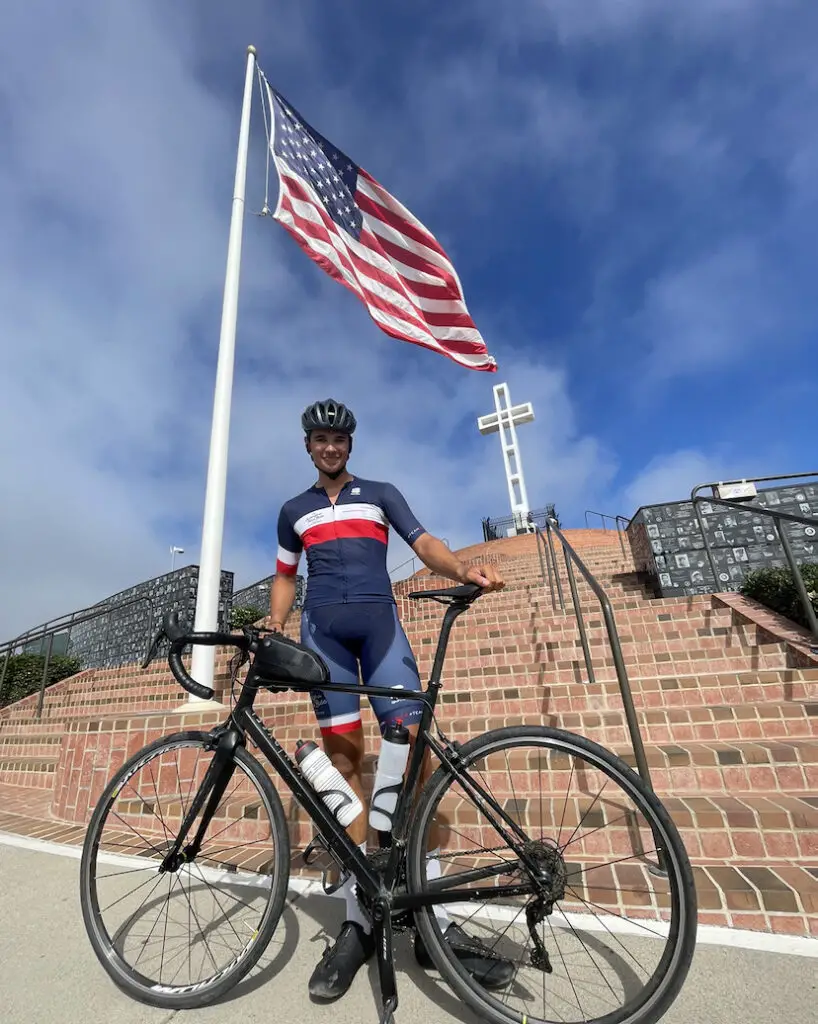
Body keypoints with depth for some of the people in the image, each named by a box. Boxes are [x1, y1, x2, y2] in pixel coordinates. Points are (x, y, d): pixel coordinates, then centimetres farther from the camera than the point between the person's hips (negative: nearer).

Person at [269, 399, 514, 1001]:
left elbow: (423, 543, 4)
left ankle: (435, 923, 0)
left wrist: (465, 570, -16)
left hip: (379, 619, -1)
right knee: (343, 758, 0)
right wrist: (273, 628, 5)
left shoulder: (381, 493, 16)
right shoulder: (294, 511, 21)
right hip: (322, 627, 2)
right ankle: (358, 918, 10)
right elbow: (285, 578, 23)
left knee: (413, 749, -11)